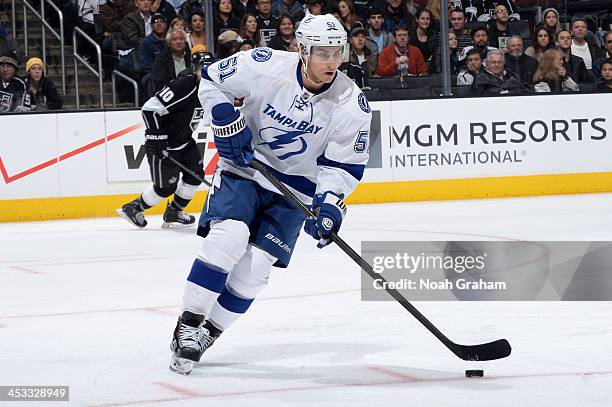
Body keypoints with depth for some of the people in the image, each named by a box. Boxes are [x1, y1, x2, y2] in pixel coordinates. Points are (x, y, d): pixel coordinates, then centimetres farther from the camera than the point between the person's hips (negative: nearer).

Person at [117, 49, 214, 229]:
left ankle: (173, 213, 25)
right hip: (163, 144, -9)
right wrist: (156, 136, -28)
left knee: (195, 175, 8)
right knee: (166, 186, -3)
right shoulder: (183, 86, -28)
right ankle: (132, 208, 18)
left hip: (184, 140, 9)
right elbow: (150, 108, -30)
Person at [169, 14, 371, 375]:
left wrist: (329, 204, -24)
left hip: (295, 188, 2)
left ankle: (208, 333, 8)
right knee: (228, 237, -24)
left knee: (255, 266, -9)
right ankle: (187, 326, -15)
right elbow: (212, 81, -4)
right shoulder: (265, 66, -21)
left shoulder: (353, 104, -17)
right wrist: (227, 122, -15)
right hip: (244, 166, -1)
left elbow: (343, 165, -9)